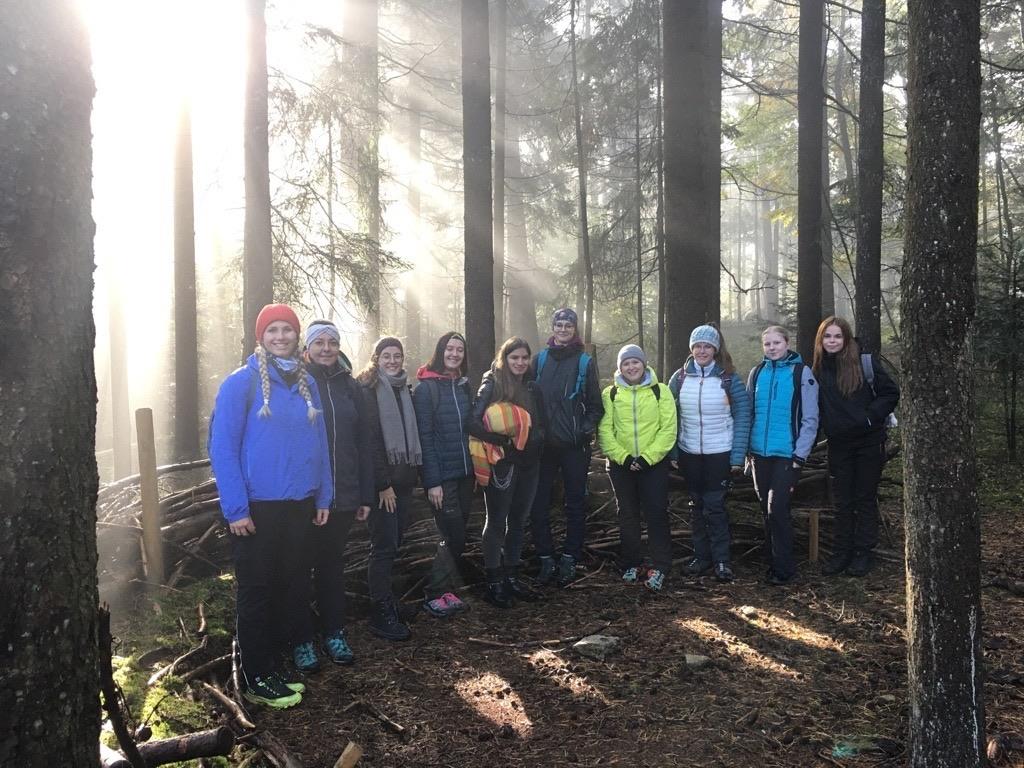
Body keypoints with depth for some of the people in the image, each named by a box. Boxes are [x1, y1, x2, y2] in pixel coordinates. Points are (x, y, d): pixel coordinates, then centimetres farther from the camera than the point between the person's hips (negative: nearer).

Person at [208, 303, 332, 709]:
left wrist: (323, 496, 7)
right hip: (258, 507, -5)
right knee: (257, 591, 5)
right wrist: (236, 508, -16)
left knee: (290, 587, 14)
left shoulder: (306, 383, 8)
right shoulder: (241, 382, -9)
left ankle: (275, 663, 30)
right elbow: (222, 447, -12)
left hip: (300, 506, 6)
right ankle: (256, 678, 19)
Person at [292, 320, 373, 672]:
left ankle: (334, 633, 27)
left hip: (343, 496, 4)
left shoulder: (349, 387, 8)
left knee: (332, 565, 15)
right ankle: (302, 640, 19)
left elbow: (364, 443, 8)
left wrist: (365, 495, 5)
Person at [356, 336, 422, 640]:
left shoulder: (404, 389, 15)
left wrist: (415, 473, 10)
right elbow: (370, 439, -14)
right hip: (382, 480, -7)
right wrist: (383, 484, -16)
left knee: (394, 542, 12)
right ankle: (381, 613, 4)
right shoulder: (368, 389, -8)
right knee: (384, 545, -5)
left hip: (404, 478, 7)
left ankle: (386, 600, 25)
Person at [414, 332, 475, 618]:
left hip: (465, 473, 6)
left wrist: (475, 466, 9)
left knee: (455, 536, 10)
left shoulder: (464, 385, 10)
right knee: (454, 537, -5)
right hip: (442, 475, -6)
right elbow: (424, 436, -13)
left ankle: (446, 590, 23)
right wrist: (432, 481, -16)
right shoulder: (426, 388, -9)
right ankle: (436, 595, 11)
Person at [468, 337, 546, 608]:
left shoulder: (532, 389, 10)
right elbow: (474, 423, -18)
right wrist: (503, 441, -22)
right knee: (497, 521, 2)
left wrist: (532, 438, -7)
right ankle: (494, 583, 11)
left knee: (517, 521, 13)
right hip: (500, 464, -6)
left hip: (527, 464, 6)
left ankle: (511, 577, 25)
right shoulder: (491, 386, -8)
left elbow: (541, 426, 12)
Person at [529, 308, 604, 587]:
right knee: (538, 503, 1)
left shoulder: (586, 362, 3)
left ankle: (569, 559, 16)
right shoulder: (540, 359, 9)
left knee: (575, 503, 5)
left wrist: (586, 428, -11)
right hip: (543, 443, 2)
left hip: (574, 445, -1)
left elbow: (595, 404, 3)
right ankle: (545, 558, 12)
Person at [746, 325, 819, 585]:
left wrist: (800, 454, -10)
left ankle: (784, 567, 4)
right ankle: (773, 562, 24)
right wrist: (749, 448, 7)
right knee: (766, 511, 11)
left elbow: (810, 418, -5)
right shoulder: (757, 372, 8)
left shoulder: (801, 372, -4)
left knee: (776, 509, -10)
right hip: (760, 453, 4)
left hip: (787, 454, -4)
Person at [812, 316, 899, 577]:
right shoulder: (818, 368, 3)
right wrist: (826, 424, 0)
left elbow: (891, 393, -4)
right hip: (838, 444, 3)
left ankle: (864, 552, 16)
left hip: (868, 442, -3)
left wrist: (870, 417, -13)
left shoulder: (865, 362, -7)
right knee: (842, 502, 9)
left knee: (866, 499, 6)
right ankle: (842, 553, 18)